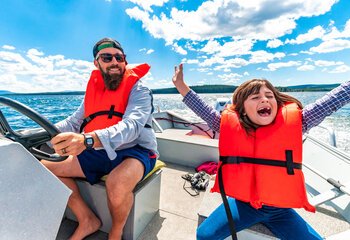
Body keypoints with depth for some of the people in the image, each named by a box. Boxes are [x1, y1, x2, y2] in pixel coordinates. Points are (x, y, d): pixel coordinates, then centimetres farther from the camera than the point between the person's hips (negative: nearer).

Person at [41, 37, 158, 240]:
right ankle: (88, 221, 10)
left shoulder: (138, 90, -10)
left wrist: (87, 140, -45)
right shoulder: (93, 90, 10)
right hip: (99, 153, 7)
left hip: (134, 151, -6)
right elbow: (74, 122, 13)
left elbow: (131, 126, -29)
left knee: (117, 184, -36)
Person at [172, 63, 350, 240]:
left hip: (280, 210, 1)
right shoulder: (232, 126, -10)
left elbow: (331, 101, -7)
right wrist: (181, 85, -8)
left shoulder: (293, 122, -10)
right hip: (242, 205, 0)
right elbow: (205, 111, -5)